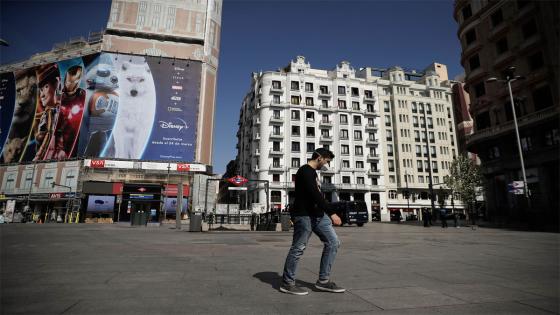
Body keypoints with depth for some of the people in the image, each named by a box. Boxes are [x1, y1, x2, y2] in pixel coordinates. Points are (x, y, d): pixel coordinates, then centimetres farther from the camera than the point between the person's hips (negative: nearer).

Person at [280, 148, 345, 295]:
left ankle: (323, 281, 12)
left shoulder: (312, 172, 19)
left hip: (317, 214, 10)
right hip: (304, 215, -10)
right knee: (298, 248, -2)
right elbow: (315, 195, -24)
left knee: (333, 242, 5)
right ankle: (287, 283, 13)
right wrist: (331, 213, -27)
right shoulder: (305, 171, -13)